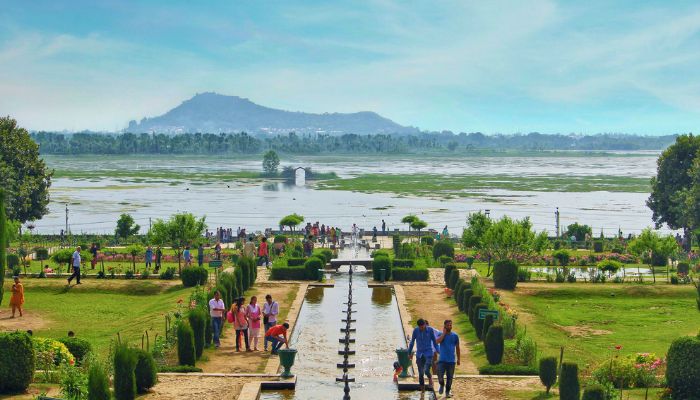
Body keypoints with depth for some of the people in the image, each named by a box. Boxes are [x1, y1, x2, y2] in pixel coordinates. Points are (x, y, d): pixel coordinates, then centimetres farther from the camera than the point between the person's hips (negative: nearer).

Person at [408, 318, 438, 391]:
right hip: (419, 354, 2)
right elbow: (412, 342, 9)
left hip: (428, 354, -2)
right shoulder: (416, 330, -4)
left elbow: (434, 341, 4)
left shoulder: (430, 330, -7)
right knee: (421, 373, 3)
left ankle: (430, 377, 16)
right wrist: (409, 353, 16)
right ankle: (422, 387, 17)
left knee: (426, 371, -17)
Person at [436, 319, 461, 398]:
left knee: (450, 377, 5)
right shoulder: (441, 334, 1)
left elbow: (457, 348, 10)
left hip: (451, 361, 1)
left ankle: (447, 392, 18)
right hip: (442, 360, -1)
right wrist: (444, 333, -14)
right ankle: (442, 385, 20)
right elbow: (438, 341, -21)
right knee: (440, 375, -11)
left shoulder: (455, 336, 5)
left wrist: (459, 359, 8)